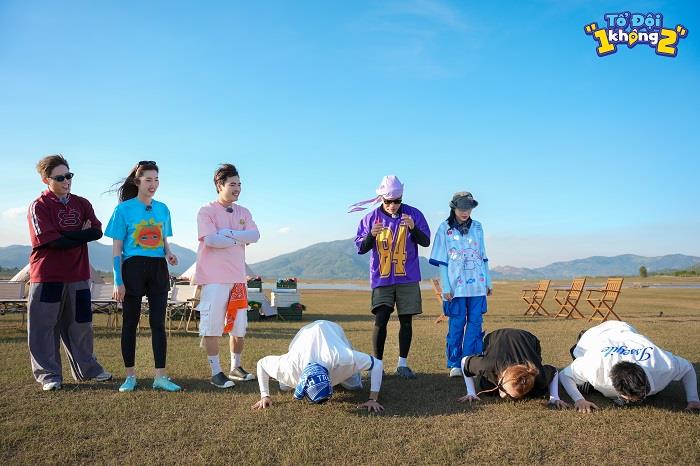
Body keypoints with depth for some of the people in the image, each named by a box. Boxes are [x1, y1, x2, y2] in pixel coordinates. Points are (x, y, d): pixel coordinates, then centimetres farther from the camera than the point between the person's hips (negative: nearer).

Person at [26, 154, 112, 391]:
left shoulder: (82, 204, 10)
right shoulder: (39, 206, -5)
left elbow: (97, 231, -3)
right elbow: (52, 241, -16)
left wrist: (66, 236, -12)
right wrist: (81, 235, -7)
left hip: (78, 276, 5)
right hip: (47, 276, -4)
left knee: (80, 323, 13)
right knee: (44, 326, 2)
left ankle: (87, 368, 25)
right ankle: (48, 374, 14)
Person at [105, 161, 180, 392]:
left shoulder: (162, 209, 9)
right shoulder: (124, 208, -3)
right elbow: (117, 248, -3)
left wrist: (169, 254, -5)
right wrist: (118, 281, -9)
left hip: (158, 269, 4)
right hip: (133, 268, -3)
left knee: (158, 322, 3)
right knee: (130, 322, 6)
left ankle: (160, 376, 7)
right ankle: (130, 376, 17)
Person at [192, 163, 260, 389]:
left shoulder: (243, 212, 13)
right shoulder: (207, 211, -3)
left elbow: (255, 235, -3)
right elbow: (210, 240, -18)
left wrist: (228, 233, -14)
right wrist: (239, 239, -7)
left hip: (238, 277, 6)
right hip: (214, 279, -6)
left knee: (239, 325, 11)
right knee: (212, 326, -1)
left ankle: (236, 367, 27)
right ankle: (216, 372, 9)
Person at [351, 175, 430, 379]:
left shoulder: (414, 214, -1)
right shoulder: (371, 218, 0)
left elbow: (426, 242, 0)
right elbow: (360, 248, 1)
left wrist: (413, 228, -20)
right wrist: (371, 235, -20)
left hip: (408, 279, 1)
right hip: (381, 279, -1)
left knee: (406, 321, 6)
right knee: (380, 322, -5)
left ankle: (403, 364, 18)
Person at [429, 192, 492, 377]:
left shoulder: (477, 227, 11)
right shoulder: (445, 229, 0)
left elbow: (483, 257, 16)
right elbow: (442, 261, -1)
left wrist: (488, 281, 13)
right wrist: (446, 287, -7)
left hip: (477, 285, 3)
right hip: (456, 286, -3)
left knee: (475, 322, 3)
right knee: (457, 324, 0)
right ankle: (454, 364, 11)